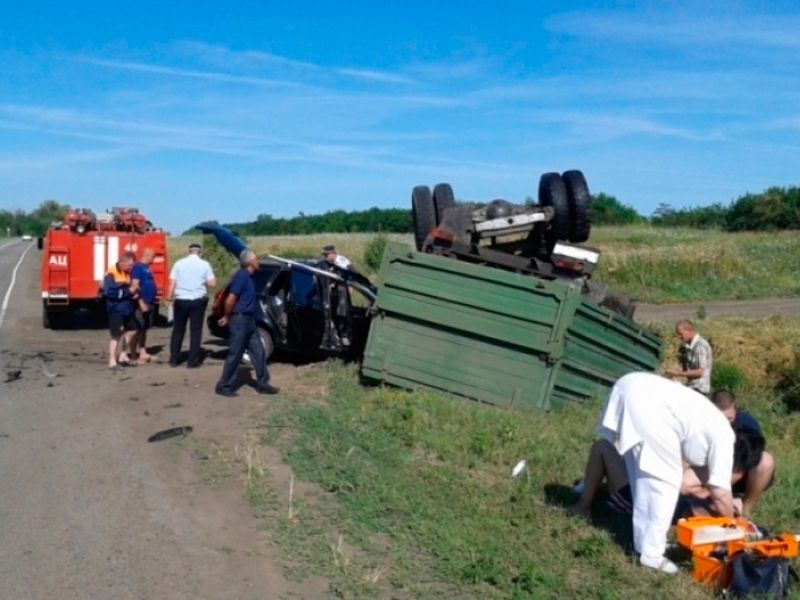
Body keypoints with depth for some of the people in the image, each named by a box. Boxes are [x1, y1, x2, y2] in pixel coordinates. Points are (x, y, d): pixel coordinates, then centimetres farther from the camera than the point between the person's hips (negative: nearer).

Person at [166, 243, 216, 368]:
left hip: (181, 300, 1)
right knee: (195, 330, 4)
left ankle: (174, 359, 15)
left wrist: (169, 296, 9)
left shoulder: (179, 263, 0)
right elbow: (212, 283, -4)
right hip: (198, 301, -1)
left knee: (178, 330, 12)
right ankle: (193, 360, 3)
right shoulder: (204, 264, -2)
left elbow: (172, 283, -2)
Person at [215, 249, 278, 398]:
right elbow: (230, 300, -21)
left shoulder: (248, 277, 12)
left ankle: (262, 384, 18)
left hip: (248, 320, 9)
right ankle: (224, 386, 8)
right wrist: (227, 317, -7)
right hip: (240, 320, -9)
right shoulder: (242, 276, -18)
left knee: (258, 352, 11)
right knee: (235, 355, -2)